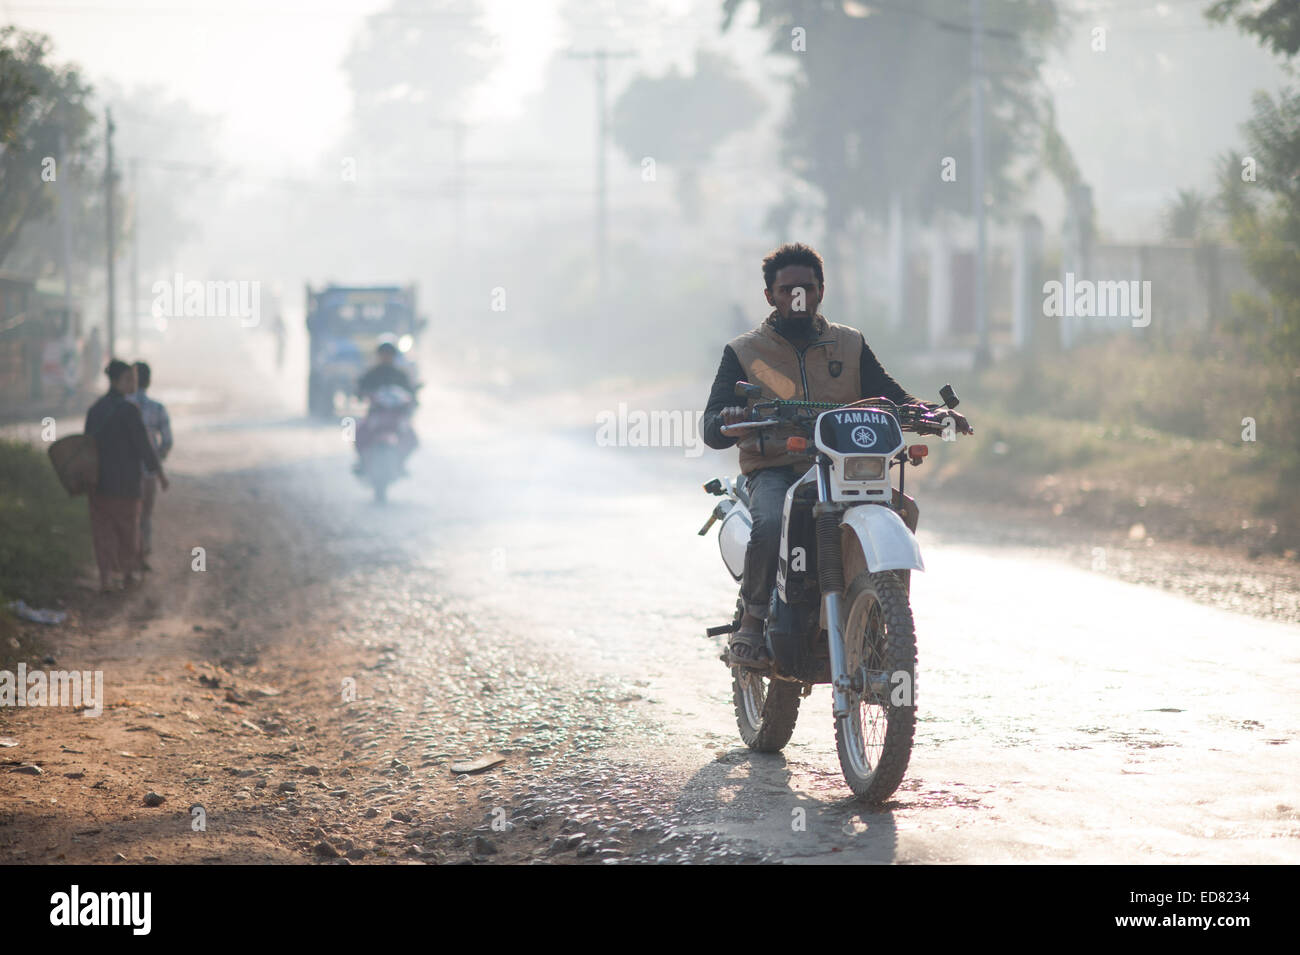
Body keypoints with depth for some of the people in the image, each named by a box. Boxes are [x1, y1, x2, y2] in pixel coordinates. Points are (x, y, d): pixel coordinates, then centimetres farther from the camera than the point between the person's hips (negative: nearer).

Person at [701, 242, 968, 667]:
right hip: (773, 469, -3)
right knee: (771, 525, -36)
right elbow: (713, 431, 1)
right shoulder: (743, 352, 9)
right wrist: (726, 421, -25)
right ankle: (753, 616, -13)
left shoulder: (850, 345, 18)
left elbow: (892, 397, 13)